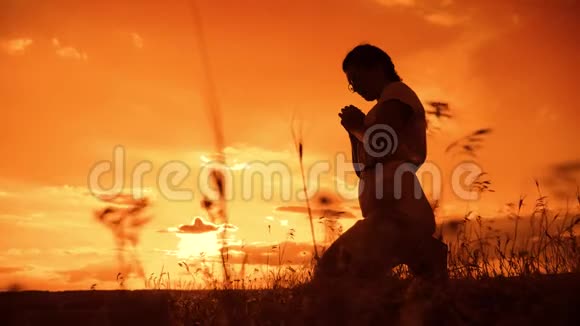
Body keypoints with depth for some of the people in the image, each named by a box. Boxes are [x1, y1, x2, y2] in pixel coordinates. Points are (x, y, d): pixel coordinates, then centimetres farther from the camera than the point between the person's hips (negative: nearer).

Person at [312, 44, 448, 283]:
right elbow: (364, 169, 27)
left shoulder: (396, 93, 4)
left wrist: (357, 127, 2)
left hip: (397, 213, -10)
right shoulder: (385, 109, 30)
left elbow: (381, 146, -15)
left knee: (332, 276, -21)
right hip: (389, 214, 10)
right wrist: (355, 131, 16)